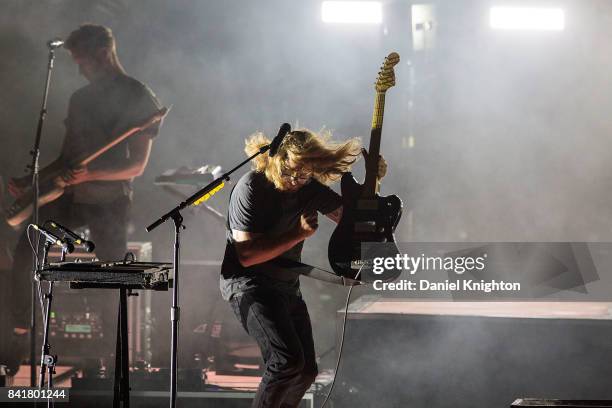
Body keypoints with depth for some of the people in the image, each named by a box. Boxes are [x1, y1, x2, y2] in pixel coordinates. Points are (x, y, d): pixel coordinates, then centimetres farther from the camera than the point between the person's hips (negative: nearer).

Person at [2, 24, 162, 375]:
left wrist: (90, 174, -24)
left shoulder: (141, 100, -8)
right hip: (72, 196, 6)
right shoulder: (81, 98, 13)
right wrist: (30, 180, 5)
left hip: (110, 202, -5)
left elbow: (137, 166, -12)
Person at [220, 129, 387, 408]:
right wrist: (298, 234, -24)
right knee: (287, 360, -25)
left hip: (287, 286, 8)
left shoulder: (310, 188, 1)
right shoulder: (251, 188, -18)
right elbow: (246, 255, -22)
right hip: (247, 283, -8)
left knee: (306, 371, 10)